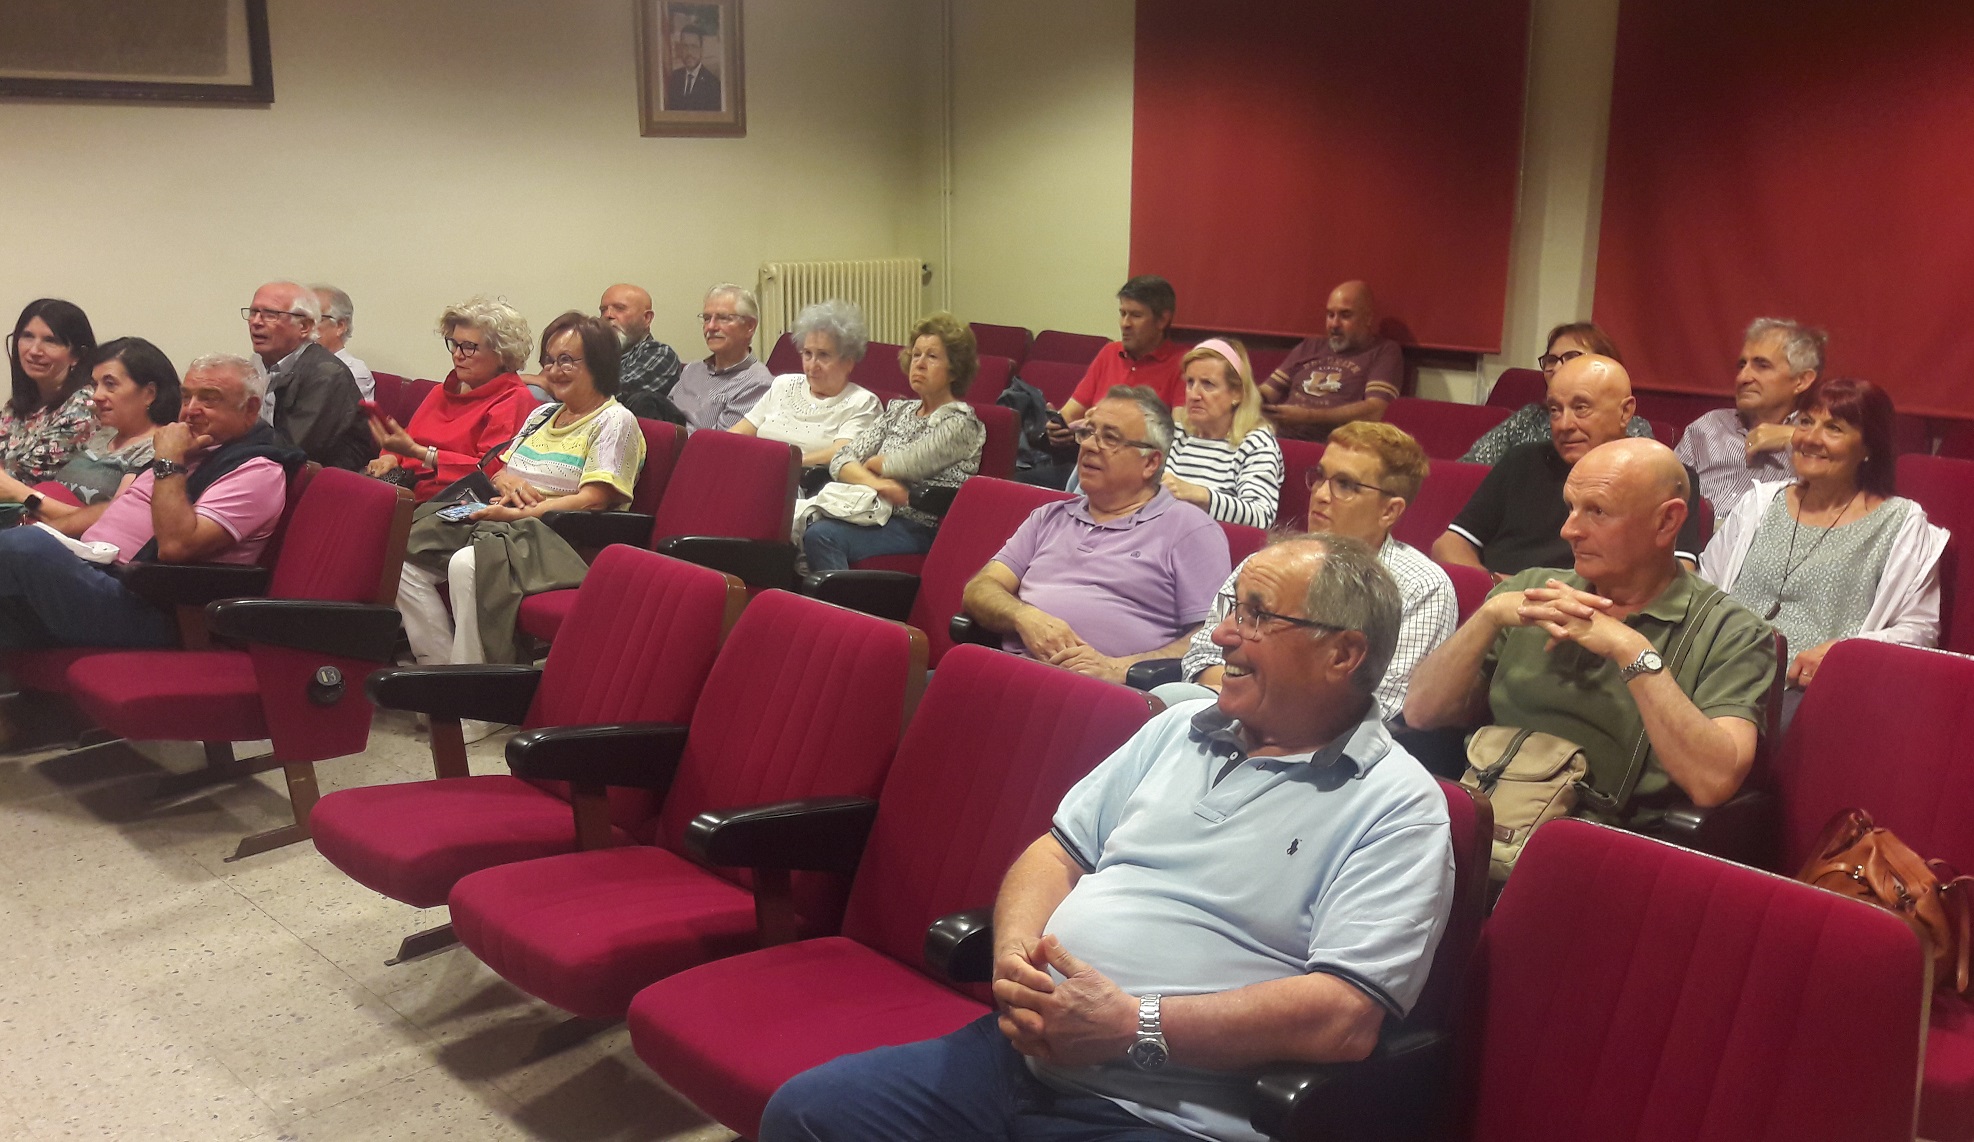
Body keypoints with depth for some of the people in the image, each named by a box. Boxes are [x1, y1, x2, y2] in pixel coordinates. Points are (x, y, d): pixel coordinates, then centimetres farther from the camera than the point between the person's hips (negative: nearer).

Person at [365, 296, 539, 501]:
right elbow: (409, 441, 26)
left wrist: (419, 453, -15)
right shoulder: (443, 391, 22)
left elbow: (489, 470, -14)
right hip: (405, 485, 7)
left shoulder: (514, 400, -4)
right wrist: (390, 458, 1)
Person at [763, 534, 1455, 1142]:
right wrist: (1015, 954, -5)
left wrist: (1131, 1025, -19)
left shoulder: (1398, 807, -6)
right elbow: (1060, 851, 17)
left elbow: (1344, 1018, -16)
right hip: (1020, 1053, 7)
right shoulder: (1180, 729, 15)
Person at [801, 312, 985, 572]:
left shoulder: (961, 423, -3)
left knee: (823, 535, -30)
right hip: (878, 515, 7)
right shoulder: (898, 410, 18)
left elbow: (903, 466, -13)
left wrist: (872, 463, 9)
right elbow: (840, 461, 9)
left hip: (922, 530, -6)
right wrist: (872, 481, -13)